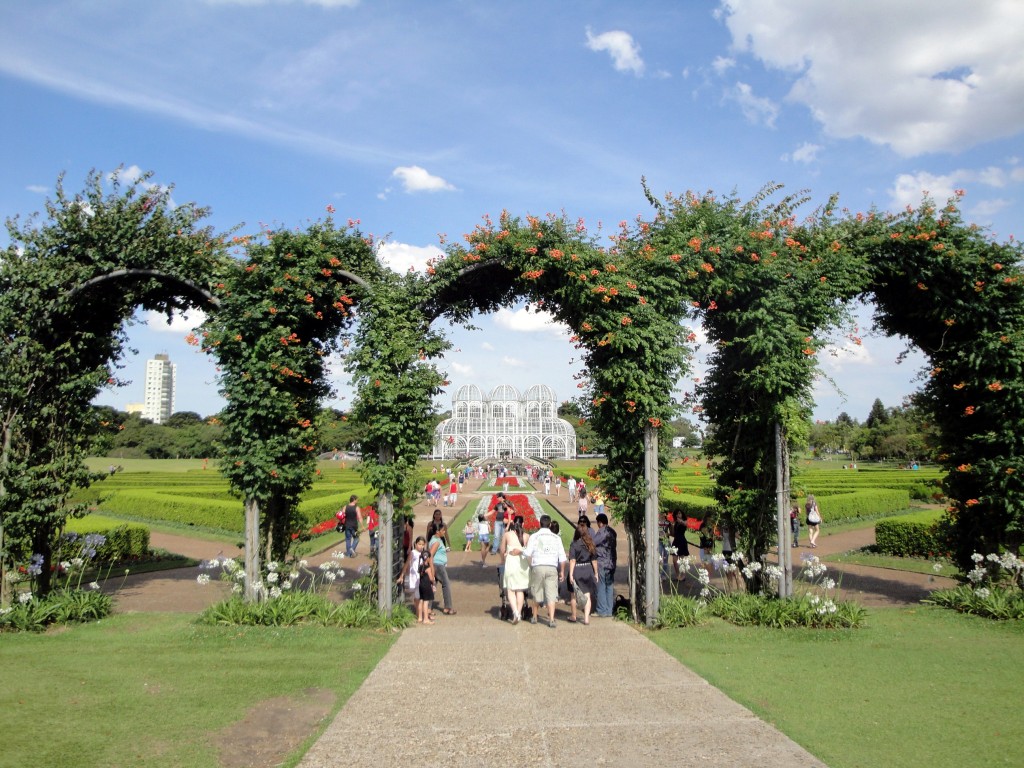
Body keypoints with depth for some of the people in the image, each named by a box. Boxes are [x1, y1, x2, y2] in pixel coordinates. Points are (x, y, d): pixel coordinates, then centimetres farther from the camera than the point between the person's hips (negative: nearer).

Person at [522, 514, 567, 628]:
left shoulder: (534, 537, 1)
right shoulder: (556, 538, 7)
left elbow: (527, 553, -9)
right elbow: (563, 557, 5)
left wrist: (531, 563, 8)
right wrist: (562, 571, 13)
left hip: (538, 567, -1)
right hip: (552, 568, 1)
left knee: (536, 593, 12)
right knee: (551, 594, 0)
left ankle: (535, 617, 25)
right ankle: (551, 620, -8)